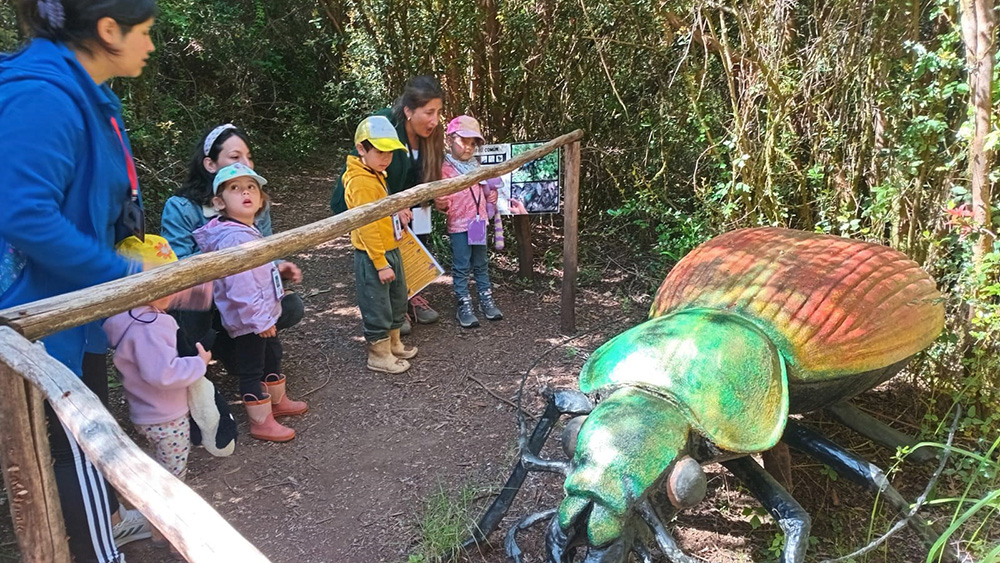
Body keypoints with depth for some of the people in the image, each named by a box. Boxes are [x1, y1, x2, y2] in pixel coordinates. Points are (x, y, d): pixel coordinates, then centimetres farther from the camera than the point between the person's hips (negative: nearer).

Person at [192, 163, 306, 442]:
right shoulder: (233, 238, -28)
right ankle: (261, 422, 19)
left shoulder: (246, 231, 6)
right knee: (251, 369, 5)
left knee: (272, 356, 26)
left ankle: (278, 401, 46)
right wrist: (259, 320, -26)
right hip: (248, 320, -11)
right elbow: (240, 286, -31)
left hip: (263, 315, 11)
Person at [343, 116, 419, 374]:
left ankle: (393, 345, 39)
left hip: (390, 250, 10)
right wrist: (381, 264, -22)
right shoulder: (361, 182, -22)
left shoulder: (377, 176, 10)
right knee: (377, 308, 4)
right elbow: (367, 227, -23)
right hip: (372, 256, -10)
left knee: (397, 302, 22)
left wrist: (397, 211, 6)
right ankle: (379, 356, 20)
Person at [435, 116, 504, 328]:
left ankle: (486, 299, 26)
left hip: (479, 222, 6)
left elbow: (485, 189, 23)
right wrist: (442, 204, -33)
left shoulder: (476, 166, 10)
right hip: (459, 225, -6)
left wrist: (493, 194, 5)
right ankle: (464, 305, 10)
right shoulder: (446, 169, -11)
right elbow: (443, 198, -13)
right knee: (461, 267, 1)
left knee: (481, 264, 16)